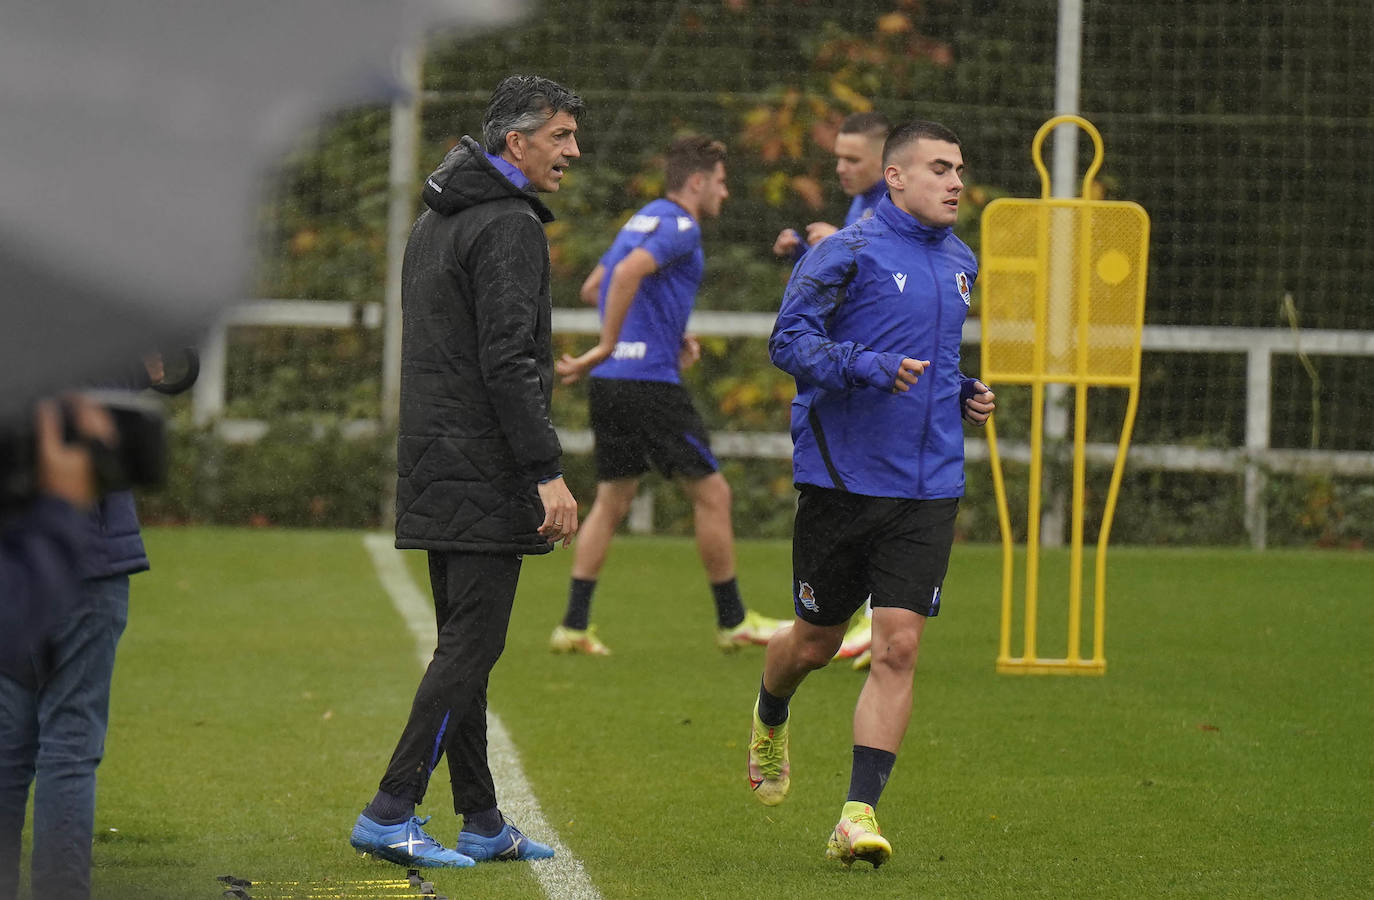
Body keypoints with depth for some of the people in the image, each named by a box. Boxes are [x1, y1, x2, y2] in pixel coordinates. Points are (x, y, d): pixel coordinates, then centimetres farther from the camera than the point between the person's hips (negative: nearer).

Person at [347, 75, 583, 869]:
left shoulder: (435, 222, 18)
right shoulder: (508, 227, -13)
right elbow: (508, 362, -20)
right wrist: (549, 471, -20)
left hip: (434, 467, 10)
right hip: (485, 471, -10)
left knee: (463, 646, 12)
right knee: (472, 646, -8)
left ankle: (483, 822, 16)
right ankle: (391, 813, -12)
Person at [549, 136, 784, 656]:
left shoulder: (644, 220, 19)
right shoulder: (679, 227, -9)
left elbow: (592, 288, 27)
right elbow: (629, 272, -27)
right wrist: (606, 348, -26)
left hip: (611, 381, 9)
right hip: (649, 381, -9)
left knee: (612, 500, 11)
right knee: (712, 493, 1)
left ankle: (574, 626, 5)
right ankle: (732, 622, 7)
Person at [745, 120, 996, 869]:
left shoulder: (959, 263, 14)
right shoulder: (851, 252, -8)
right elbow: (789, 340, -12)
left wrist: (961, 393, 11)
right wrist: (868, 366, -26)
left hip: (928, 489, 4)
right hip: (841, 477, -4)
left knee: (897, 647, -9)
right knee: (816, 640, 11)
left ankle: (859, 813, -8)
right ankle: (769, 721, 45)